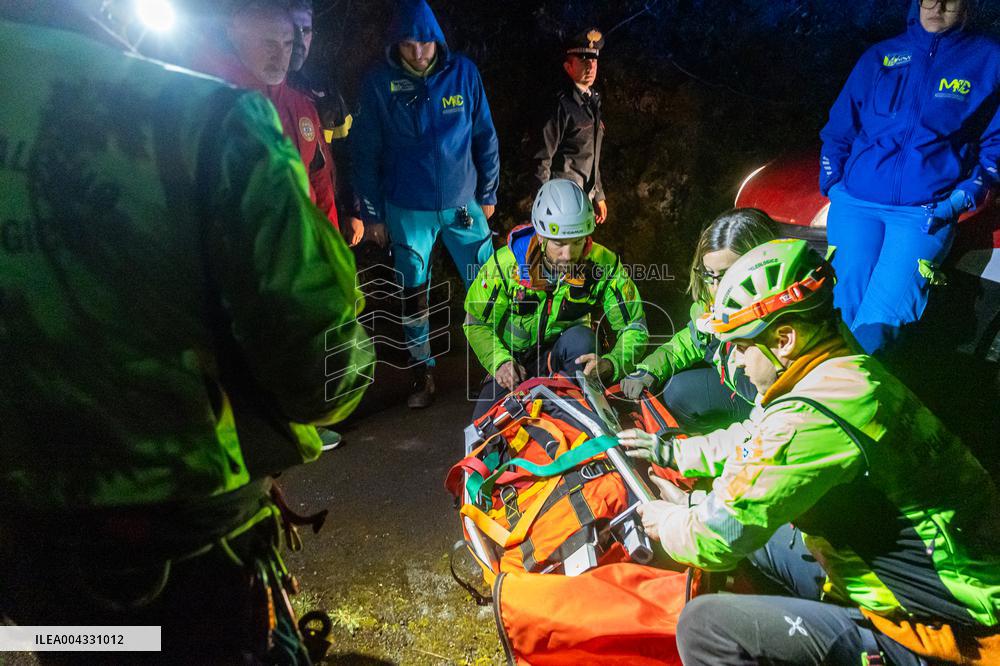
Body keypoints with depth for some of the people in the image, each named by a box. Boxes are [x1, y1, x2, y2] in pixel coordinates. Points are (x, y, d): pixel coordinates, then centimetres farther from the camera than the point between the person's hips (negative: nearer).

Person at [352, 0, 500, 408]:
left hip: (462, 204, 1)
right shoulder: (379, 83, -4)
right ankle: (423, 372, 25)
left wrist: (488, 194, 8)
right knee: (414, 296, 8)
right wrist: (372, 213, 1)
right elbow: (366, 153, 0)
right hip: (407, 210, 0)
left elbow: (485, 137, 6)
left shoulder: (463, 72, -2)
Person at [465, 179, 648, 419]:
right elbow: (476, 322, -7)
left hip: (566, 355, 0)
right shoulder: (507, 262, -19)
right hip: (515, 363, 0)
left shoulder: (604, 265, -18)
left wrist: (610, 363, -35)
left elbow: (635, 327, -14)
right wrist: (500, 361, -25)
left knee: (581, 338, -34)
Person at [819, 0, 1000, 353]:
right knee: (845, 310, -18)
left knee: (877, 323, -23)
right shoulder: (879, 56, 16)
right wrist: (833, 187, 6)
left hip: (927, 210, -2)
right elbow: (838, 130, 19)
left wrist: (960, 200, -2)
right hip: (855, 201, 2)